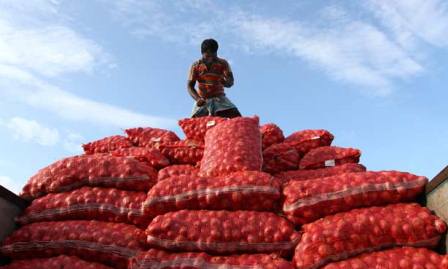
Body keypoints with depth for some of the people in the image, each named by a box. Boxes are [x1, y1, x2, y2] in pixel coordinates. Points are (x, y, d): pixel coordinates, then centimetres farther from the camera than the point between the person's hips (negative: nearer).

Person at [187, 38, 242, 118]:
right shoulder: (196, 66, -3)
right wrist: (197, 99, -26)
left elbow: (230, 82, -14)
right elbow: (190, 86, -5)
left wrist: (224, 81, -40)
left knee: (237, 117, -22)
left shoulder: (223, 63, -5)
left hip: (219, 98, 0)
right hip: (202, 100, 0)